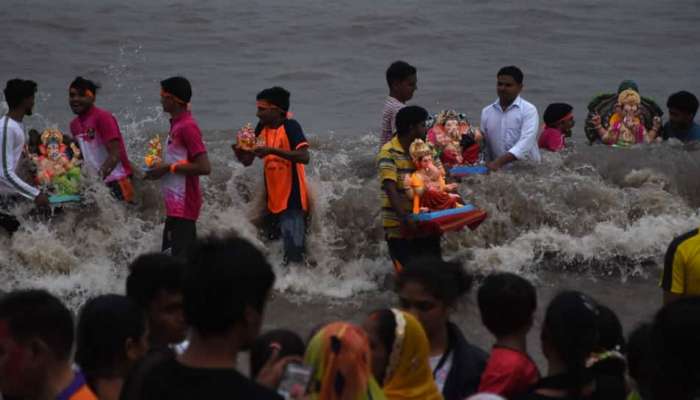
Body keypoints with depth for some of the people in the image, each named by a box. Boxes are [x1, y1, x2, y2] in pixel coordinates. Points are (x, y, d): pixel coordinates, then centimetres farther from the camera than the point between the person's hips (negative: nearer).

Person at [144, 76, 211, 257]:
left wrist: (169, 168, -17)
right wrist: (160, 169, 11)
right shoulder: (177, 124, 14)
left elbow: (204, 167, -22)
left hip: (184, 206, -10)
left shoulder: (187, 127, -16)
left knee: (181, 258, -11)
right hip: (174, 206, 10)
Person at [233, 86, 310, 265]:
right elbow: (248, 161, 11)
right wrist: (239, 151, -11)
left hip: (292, 200, -7)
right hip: (272, 201, 7)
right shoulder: (262, 128, 8)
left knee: (293, 253, -11)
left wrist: (273, 151, -31)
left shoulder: (290, 127, -12)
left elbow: (304, 157, -25)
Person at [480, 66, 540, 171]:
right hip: (499, 170, 3)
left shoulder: (529, 110, -2)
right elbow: (483, 145, 14)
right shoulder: (486, 112, 13)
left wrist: (499, 161, -26)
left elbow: (526, 142, -15)